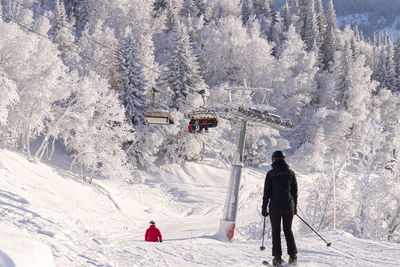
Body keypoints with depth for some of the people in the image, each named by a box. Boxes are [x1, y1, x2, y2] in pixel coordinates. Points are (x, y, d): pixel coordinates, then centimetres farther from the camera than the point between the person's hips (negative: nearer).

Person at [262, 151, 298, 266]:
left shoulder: (270, 174, -3)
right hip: (289, 206, 2)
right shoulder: (290, 172, 5)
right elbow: (295, 191, 9)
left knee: (276, 231, 4)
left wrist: (264, 208, 3)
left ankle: (277, 257, 0)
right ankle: (293, 255, 9)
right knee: (288, 230, 14)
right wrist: (295, 206, 17)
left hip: (275, 206, -2)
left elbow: (267, 192, -3)